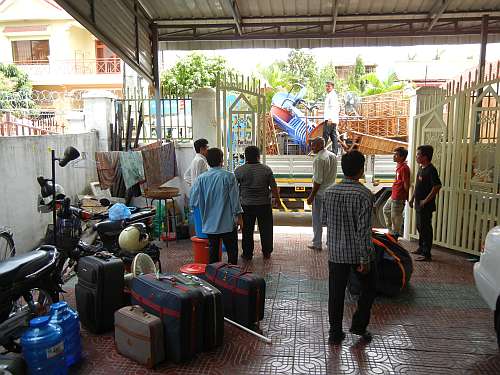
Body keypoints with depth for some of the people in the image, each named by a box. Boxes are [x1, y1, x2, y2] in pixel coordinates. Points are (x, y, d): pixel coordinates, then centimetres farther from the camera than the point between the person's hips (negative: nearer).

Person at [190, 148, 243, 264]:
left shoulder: (201, 178, -4)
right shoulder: (229, 176, -11)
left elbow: (193, 202, -1)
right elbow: (235, 199, -9)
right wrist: (238, 216, 2)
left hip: (210, 223, 3)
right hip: (228, 223, -2)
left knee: (213, 251, 13)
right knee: (232, 250, 10)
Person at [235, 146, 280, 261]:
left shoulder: (239, 170, -5)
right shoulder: (266, 169, -5)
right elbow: (274, 187, -3)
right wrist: (277, 198, 12)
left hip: (246, 205, 0)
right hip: (264, 204, 0)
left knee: (247, 230, 9)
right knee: (265, 229, 12)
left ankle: (247, 254, 15)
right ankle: (266, 253, 20)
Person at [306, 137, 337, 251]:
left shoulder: (319, 159, -19)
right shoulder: (333, 156, 6)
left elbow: (318, 180, -21)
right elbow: (334, 175, 12)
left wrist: (311, 196, -16)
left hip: (320, 192, -8)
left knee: (317, 218, 3)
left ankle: (317, 244, 11)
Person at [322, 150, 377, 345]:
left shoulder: (329, 192, -3)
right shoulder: (364, 194, -17)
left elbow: (324, 220, 7)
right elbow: (363, 230, -20)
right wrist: (365, 259, -14)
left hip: (336, 252, 4)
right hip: (358, 253, -3)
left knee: (336, 293, 12)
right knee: (369, 288, 21)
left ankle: (335, 333, 20)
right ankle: (359, 325, 24)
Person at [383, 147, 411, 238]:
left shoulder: (404, 168, -21)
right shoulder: (399, 166, 10)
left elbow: (406, 184, -19)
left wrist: (406, 196, -11)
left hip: (398, 198, -11)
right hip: (393, 196, 11)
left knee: (395, 216, 1)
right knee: (386, 209, 23)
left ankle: (396, 233, 18)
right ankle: (390, 229, 35)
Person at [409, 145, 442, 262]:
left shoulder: (431, 170, -18)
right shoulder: (421, 168, 11)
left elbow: (437, 186, -26)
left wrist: (426, 200, -22)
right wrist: (412, 198, 18)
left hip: (426, 206, -9)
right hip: (418, 205, 9)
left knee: (426, 229, -3)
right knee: (420, 227, 19)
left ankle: (426, 254, 5)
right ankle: (421, 248, 34)